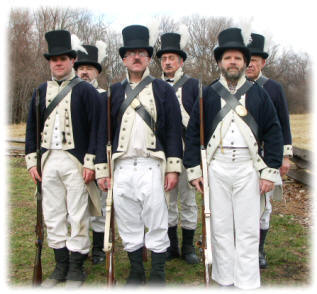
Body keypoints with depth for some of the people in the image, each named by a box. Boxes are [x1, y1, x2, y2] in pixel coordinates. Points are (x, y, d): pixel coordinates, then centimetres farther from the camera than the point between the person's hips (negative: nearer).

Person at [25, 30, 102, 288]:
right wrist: (32, 160, 7)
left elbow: (96, 128, -6)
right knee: (53, 216, 10)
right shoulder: (41, 91, 13)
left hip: (76, 162, -5)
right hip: (48, 161, 5)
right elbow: (32, 128, 14)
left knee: (78, 216, 2)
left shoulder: (86, 91, -2)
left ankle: (76, 268, 16)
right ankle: (61, 265, 25)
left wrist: (90, 163, -12)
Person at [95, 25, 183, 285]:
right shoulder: (115, 91, 13)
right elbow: (103, 131, 10)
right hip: (122, 167, 3)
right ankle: (136, 272, 26)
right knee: (128, 224, 10)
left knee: (156, 222, 2)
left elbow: (174, 130, 2)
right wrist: (102, 170, 5)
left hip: (152, 166, -2)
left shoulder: (163, 89, 6)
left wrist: (173, 168, -6)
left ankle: (158, 274, 17)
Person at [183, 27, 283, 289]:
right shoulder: (208, 94, 7)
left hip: (248, 168, 0)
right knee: (220, 227, 7)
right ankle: (225, 279, 21)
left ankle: (247, 283, 16)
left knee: (248, 229, 4)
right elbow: (193, 133, 5)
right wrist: (194, 170, 0)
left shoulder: (258, 94, 7)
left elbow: (274, 134, 6)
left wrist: (270, 172, -1)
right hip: (216, 167, 0)